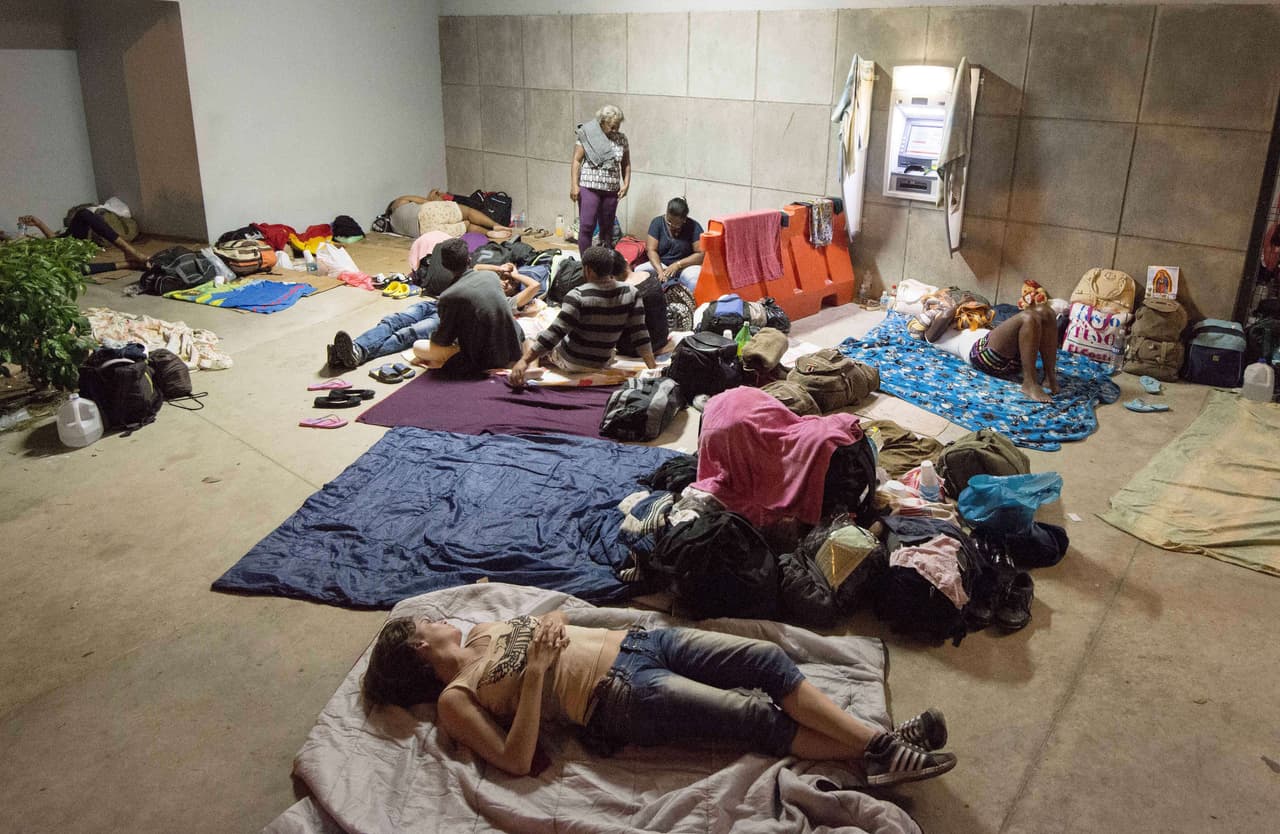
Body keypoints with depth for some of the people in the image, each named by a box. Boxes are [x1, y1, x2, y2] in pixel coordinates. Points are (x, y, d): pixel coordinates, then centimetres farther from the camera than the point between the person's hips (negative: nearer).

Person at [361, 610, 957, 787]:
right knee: (757, 716, -19)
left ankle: (880, 739, -8)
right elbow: (517, 761, -13)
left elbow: (556, 622, 25)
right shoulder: (455, 699, -1)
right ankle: (876, 756, -9)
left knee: (767, 658, -10)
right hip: (626, 697, -7)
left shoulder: (482, 631, 20)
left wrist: (550, 626, 1)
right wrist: (535, 673, -19)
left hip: (638, 641, 7)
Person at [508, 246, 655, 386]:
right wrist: (653, 368, -9)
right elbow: (640, 335, -13)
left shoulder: (578, 296, -25)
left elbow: (555, 333, -29)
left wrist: (524, 361, -29)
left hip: (571, 361, -4)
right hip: (602, 362, 4)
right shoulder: (630, 293, -12)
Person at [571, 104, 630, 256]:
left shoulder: (621, 139, 6)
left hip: (611, 190, 4)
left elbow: (626, 164, 13)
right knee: (587, 226, -9)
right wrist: (574, 185, -12)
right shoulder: (588, 135, -5)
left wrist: (626, 184, 0)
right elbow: (576, 161, -5)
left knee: (607, 228, 9)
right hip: (589, 187, -4)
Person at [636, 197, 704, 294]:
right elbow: (651, 250, -10)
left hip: (686, 266, -2)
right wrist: (660, 271, -27)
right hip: (661, 264, 3)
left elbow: (701, 254, -14)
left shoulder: (694, 227, -10)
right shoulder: (657, 222, -4)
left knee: (697, 280, -37)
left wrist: (677, 265, -25)